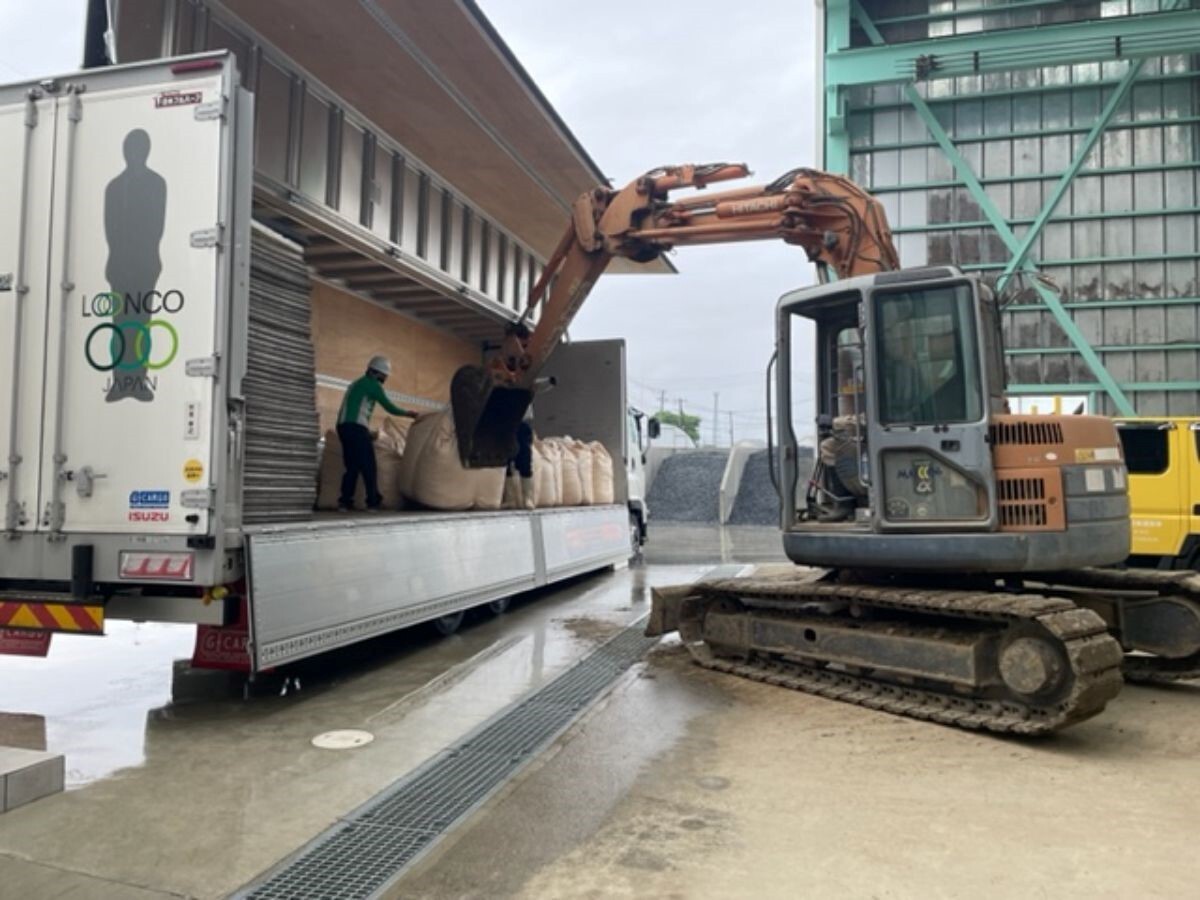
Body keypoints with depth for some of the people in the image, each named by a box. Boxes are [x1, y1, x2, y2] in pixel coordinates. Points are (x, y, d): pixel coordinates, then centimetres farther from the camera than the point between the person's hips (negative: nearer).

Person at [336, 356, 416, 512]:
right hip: (356, 427, -8)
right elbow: (390, 407, -1)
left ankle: (345, 502, 3)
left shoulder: (357, 384, 26)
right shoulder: (373, 383, 0)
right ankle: (374, 502, -6)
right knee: (368, 466, -5)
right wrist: (409, 413, 13)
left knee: (352, 467, 9)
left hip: (343, 426, 8)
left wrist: (368, 432, 30)